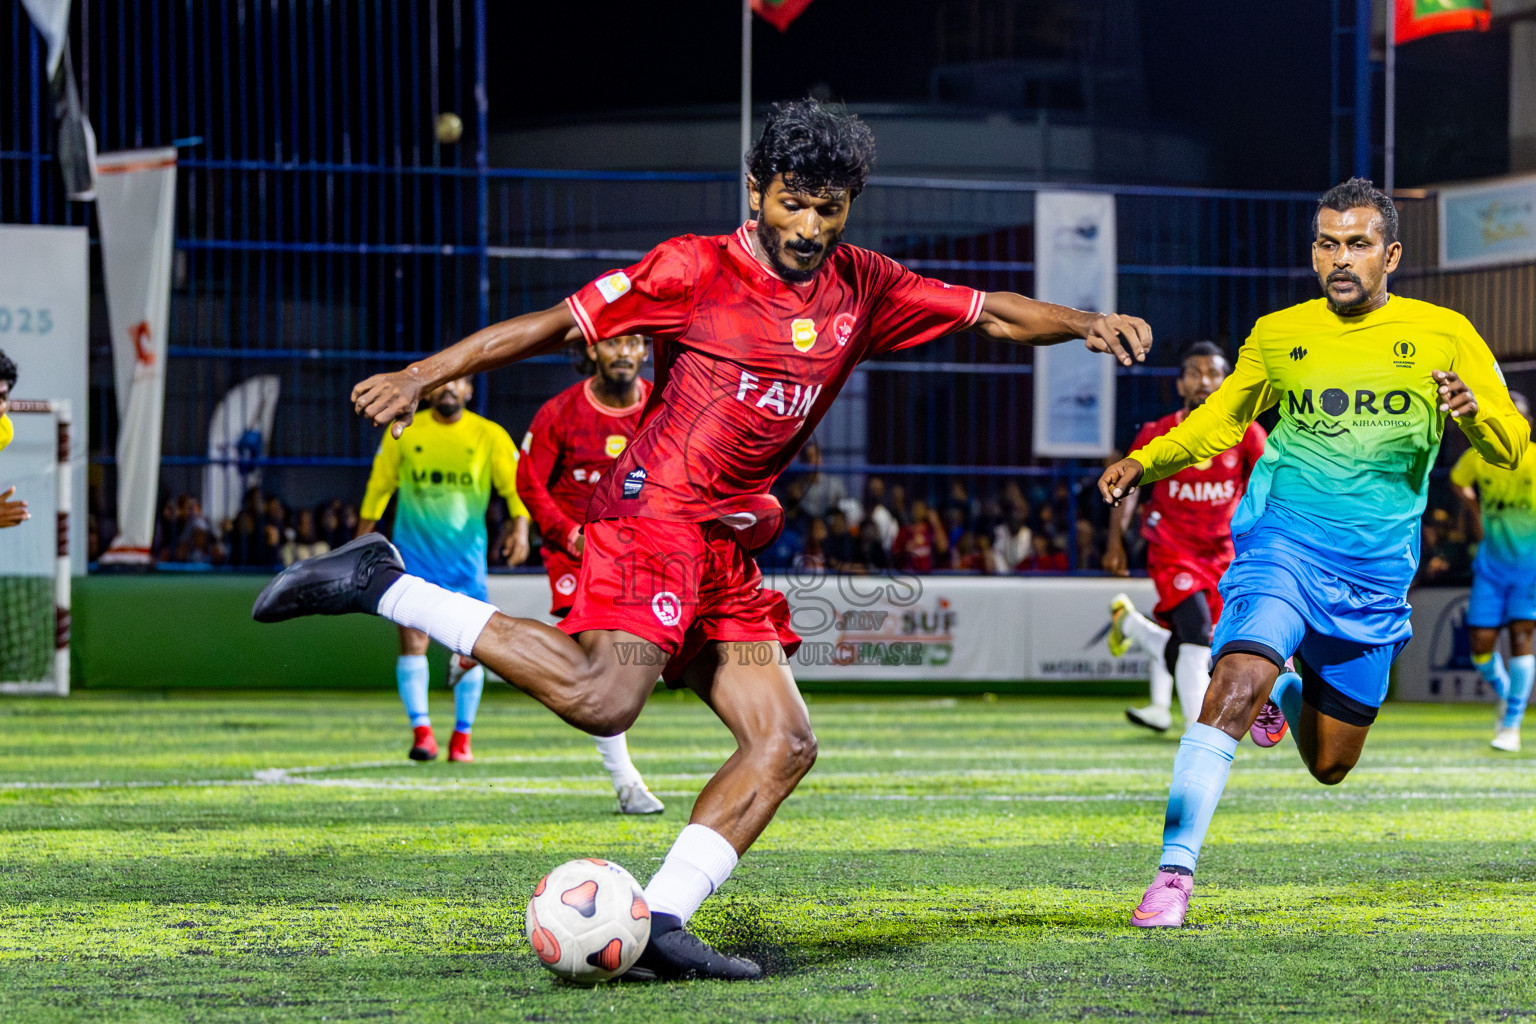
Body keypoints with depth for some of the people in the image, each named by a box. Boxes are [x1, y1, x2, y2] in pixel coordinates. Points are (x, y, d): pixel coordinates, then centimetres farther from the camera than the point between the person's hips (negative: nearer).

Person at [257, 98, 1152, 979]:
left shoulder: (861, 289, 13)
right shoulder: (697, 270, -4)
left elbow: (989, 311, 19)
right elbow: (558, 324, -5)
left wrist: (1083, 323, 1)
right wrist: (423, 375, -10)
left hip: (729, 552, 7)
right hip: (654, 515, -7)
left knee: (786, 743, -3)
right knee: (602, 698, -28)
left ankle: (659, 923, -6)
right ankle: (382, 586, -19)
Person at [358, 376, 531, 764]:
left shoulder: (489, 436, 1)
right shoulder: (402, 433, 3)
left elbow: (516, 486, 1)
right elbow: (379, 486, 13)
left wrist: (521, 528, -16)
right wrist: (362, 538, 14)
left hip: (466, 555, 0)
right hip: (414, 553, 0)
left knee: (469, 646, 1)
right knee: (412, 640, -14)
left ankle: (462, 737, 14)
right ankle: (421, 731, -12)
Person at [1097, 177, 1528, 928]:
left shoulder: (1442, 335, 1)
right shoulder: (1278, 335, 5)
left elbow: (1511, 446, -1)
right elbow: (1218, 420, 18)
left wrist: (1475, 412, -24)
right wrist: (1147, 460, 0)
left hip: (1375, 574, 1)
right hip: (1284, 543, -1)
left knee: (1330, 764, 11)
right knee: (1235, 687, -28)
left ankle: (1287, 695, 46)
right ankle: (1175, 868, -23)